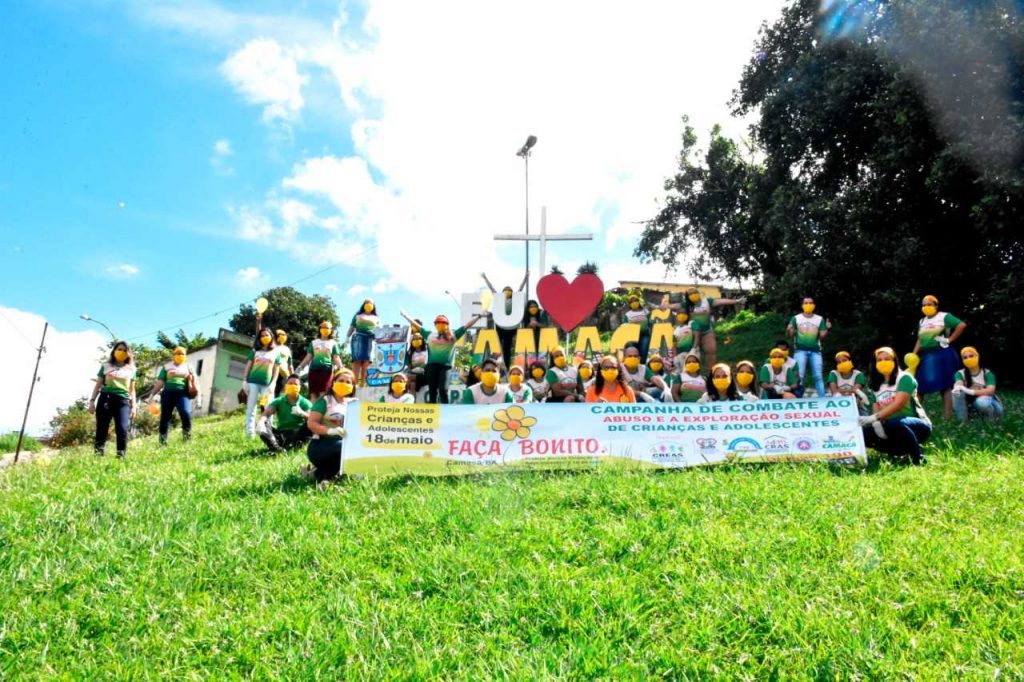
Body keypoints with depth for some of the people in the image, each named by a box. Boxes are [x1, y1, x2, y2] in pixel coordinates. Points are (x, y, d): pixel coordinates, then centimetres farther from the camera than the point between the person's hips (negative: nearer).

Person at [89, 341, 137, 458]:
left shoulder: (131, 369, 17)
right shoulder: (106, 366, 13)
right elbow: (98, 385, 12)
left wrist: (133, 406, 10)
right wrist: (92, 400, 3)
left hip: (123, 401, 0)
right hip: (105, 399, 0)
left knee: (122, 429, -14)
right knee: (101, 430, -1)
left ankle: (121, 456, -11)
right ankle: (98, 455, 2)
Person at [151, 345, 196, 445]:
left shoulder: (188, 367, 19)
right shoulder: (166, 366, 16)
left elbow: (194, 381, 18)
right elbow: (160, 382, 11)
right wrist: (152, 394, 2)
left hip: (182, 393, -1)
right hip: (168, 393, 1)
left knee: (186, 412, -23)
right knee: (165, 416, 0)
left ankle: (187, 432, -4)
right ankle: (163, 440, 7)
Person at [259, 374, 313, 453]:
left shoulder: (305, 403, 3)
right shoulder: (278, 401, 8)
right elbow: (266, 413, -7)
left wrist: (302, 413, -31)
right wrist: (261, 421, -30)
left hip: (298, 435, -2)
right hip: (281, 435, 2)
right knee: (262, 427, -21)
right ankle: (276, 448, -44)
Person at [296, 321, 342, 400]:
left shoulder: (333, 343, 12)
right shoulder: (314, 342, 16)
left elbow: (336, 358, 4)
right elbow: (308, 357, 14)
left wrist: (341, 368, -11)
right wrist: (300, 367, 4)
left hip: (327, 369, -2)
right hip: (314, 369, 2)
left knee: (323, 393, -9)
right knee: (313, 393, -1)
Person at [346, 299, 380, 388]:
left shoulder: (376, 318, 24)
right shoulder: (358, 315, 21)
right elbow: (351, 327, 18)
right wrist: (347, 337, 4)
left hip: (371, 339, 1)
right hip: (358, 337, -1)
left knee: (367, 360, -13)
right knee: (357, 359, -14)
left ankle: (363, 382, -16)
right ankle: (355, 382, -20)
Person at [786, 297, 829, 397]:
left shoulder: (820, 319, 8)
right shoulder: (796, 318, 5)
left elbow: (822, 337, 5)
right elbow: (789, 335, 3)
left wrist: (827, 329, -14)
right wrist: (789, 330, -19)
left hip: (815, 351, 1)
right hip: (801, 350, -1)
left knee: (818, 376, -1)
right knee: (800, 376, -7)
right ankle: (798, 398, -1)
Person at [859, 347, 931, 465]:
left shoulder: (904, 378, -6)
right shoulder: (877, 385, 13)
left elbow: (898, 404, -21)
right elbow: (876, 410, 3)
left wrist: (875, 417, -32)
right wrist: (876, 423, -21)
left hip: (918, 426, -6)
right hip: (891, 430, 6)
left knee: (894, 424, -39)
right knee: (864, 433, -18)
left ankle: (919, 458, -20)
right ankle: (901, 453, -3)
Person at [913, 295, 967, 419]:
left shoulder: (944, 317, -2)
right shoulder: (921, 322, 16)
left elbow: (962, 325, -13)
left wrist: (949, 340, -12)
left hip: (941, 355, -6)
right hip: (925, 356, 6)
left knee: (945, 385, -3)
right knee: (920, 385, 3)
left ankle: (947, 416, -4)